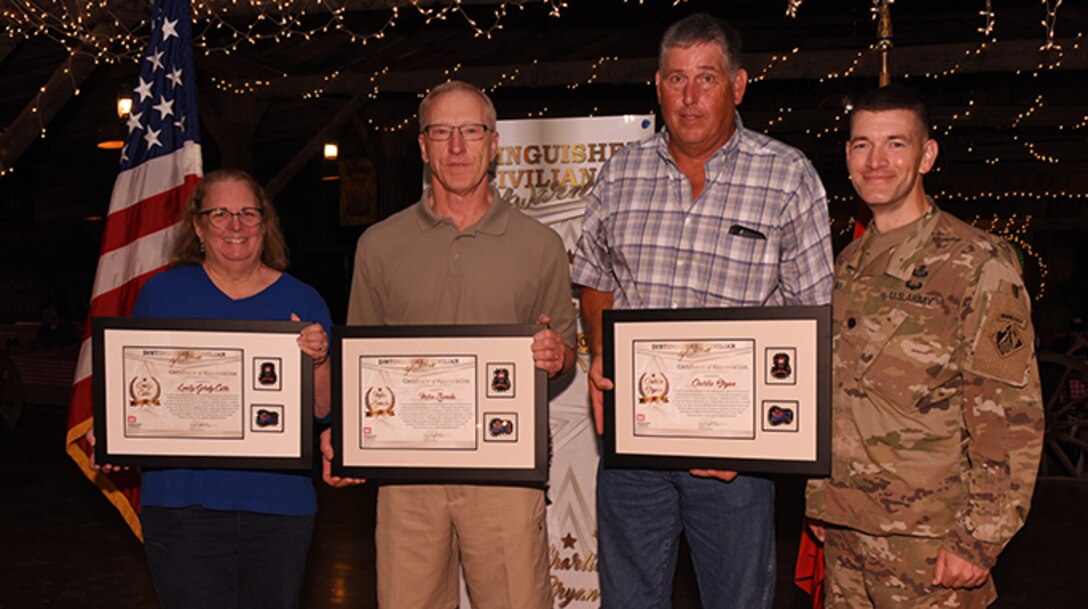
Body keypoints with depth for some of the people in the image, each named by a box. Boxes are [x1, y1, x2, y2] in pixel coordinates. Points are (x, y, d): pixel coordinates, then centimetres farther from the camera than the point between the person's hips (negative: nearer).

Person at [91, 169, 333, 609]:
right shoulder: (162, 292, 5)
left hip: (279, 505, 1)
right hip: (183, 505, -1)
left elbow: (324, 411, 1)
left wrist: (319, 360, -17)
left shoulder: (302, 301, 5)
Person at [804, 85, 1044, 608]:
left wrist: (978, 543, -14)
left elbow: (1011, 420, -11)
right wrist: (817, 500, 14)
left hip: (927, 546, -6)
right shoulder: (846, 267, 11)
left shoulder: (980, 265, -8)